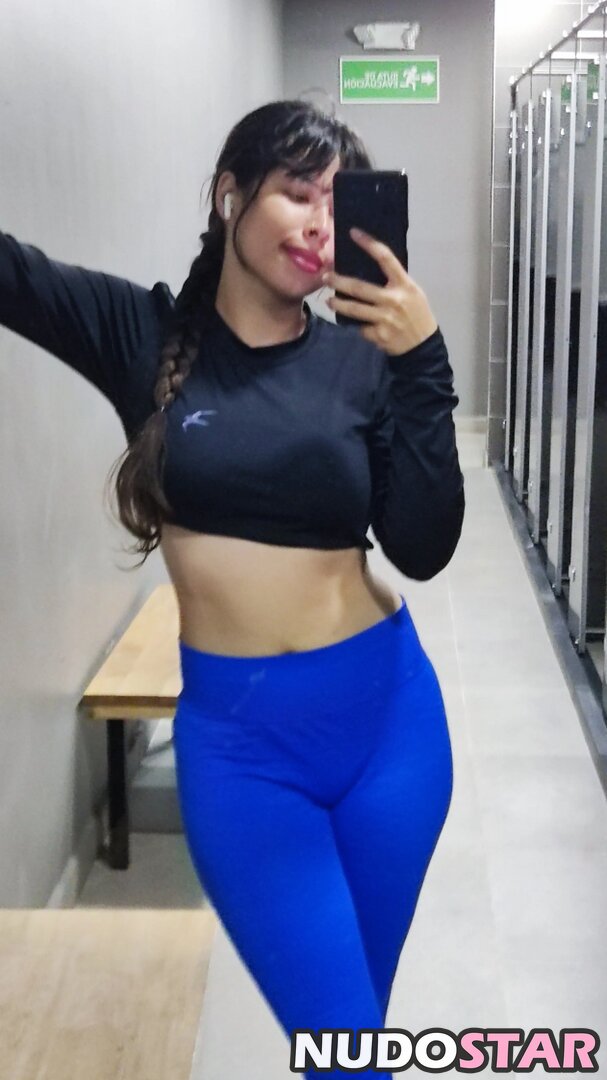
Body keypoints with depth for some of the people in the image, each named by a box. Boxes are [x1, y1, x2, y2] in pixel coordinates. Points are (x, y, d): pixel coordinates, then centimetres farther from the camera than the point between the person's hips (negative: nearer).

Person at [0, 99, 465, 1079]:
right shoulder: (140, 333, -3)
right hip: (236, 737, -1)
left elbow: (423, 550, -9)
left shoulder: (361, 360, -2)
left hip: (386, 713, 2)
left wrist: (421, 364, -17)